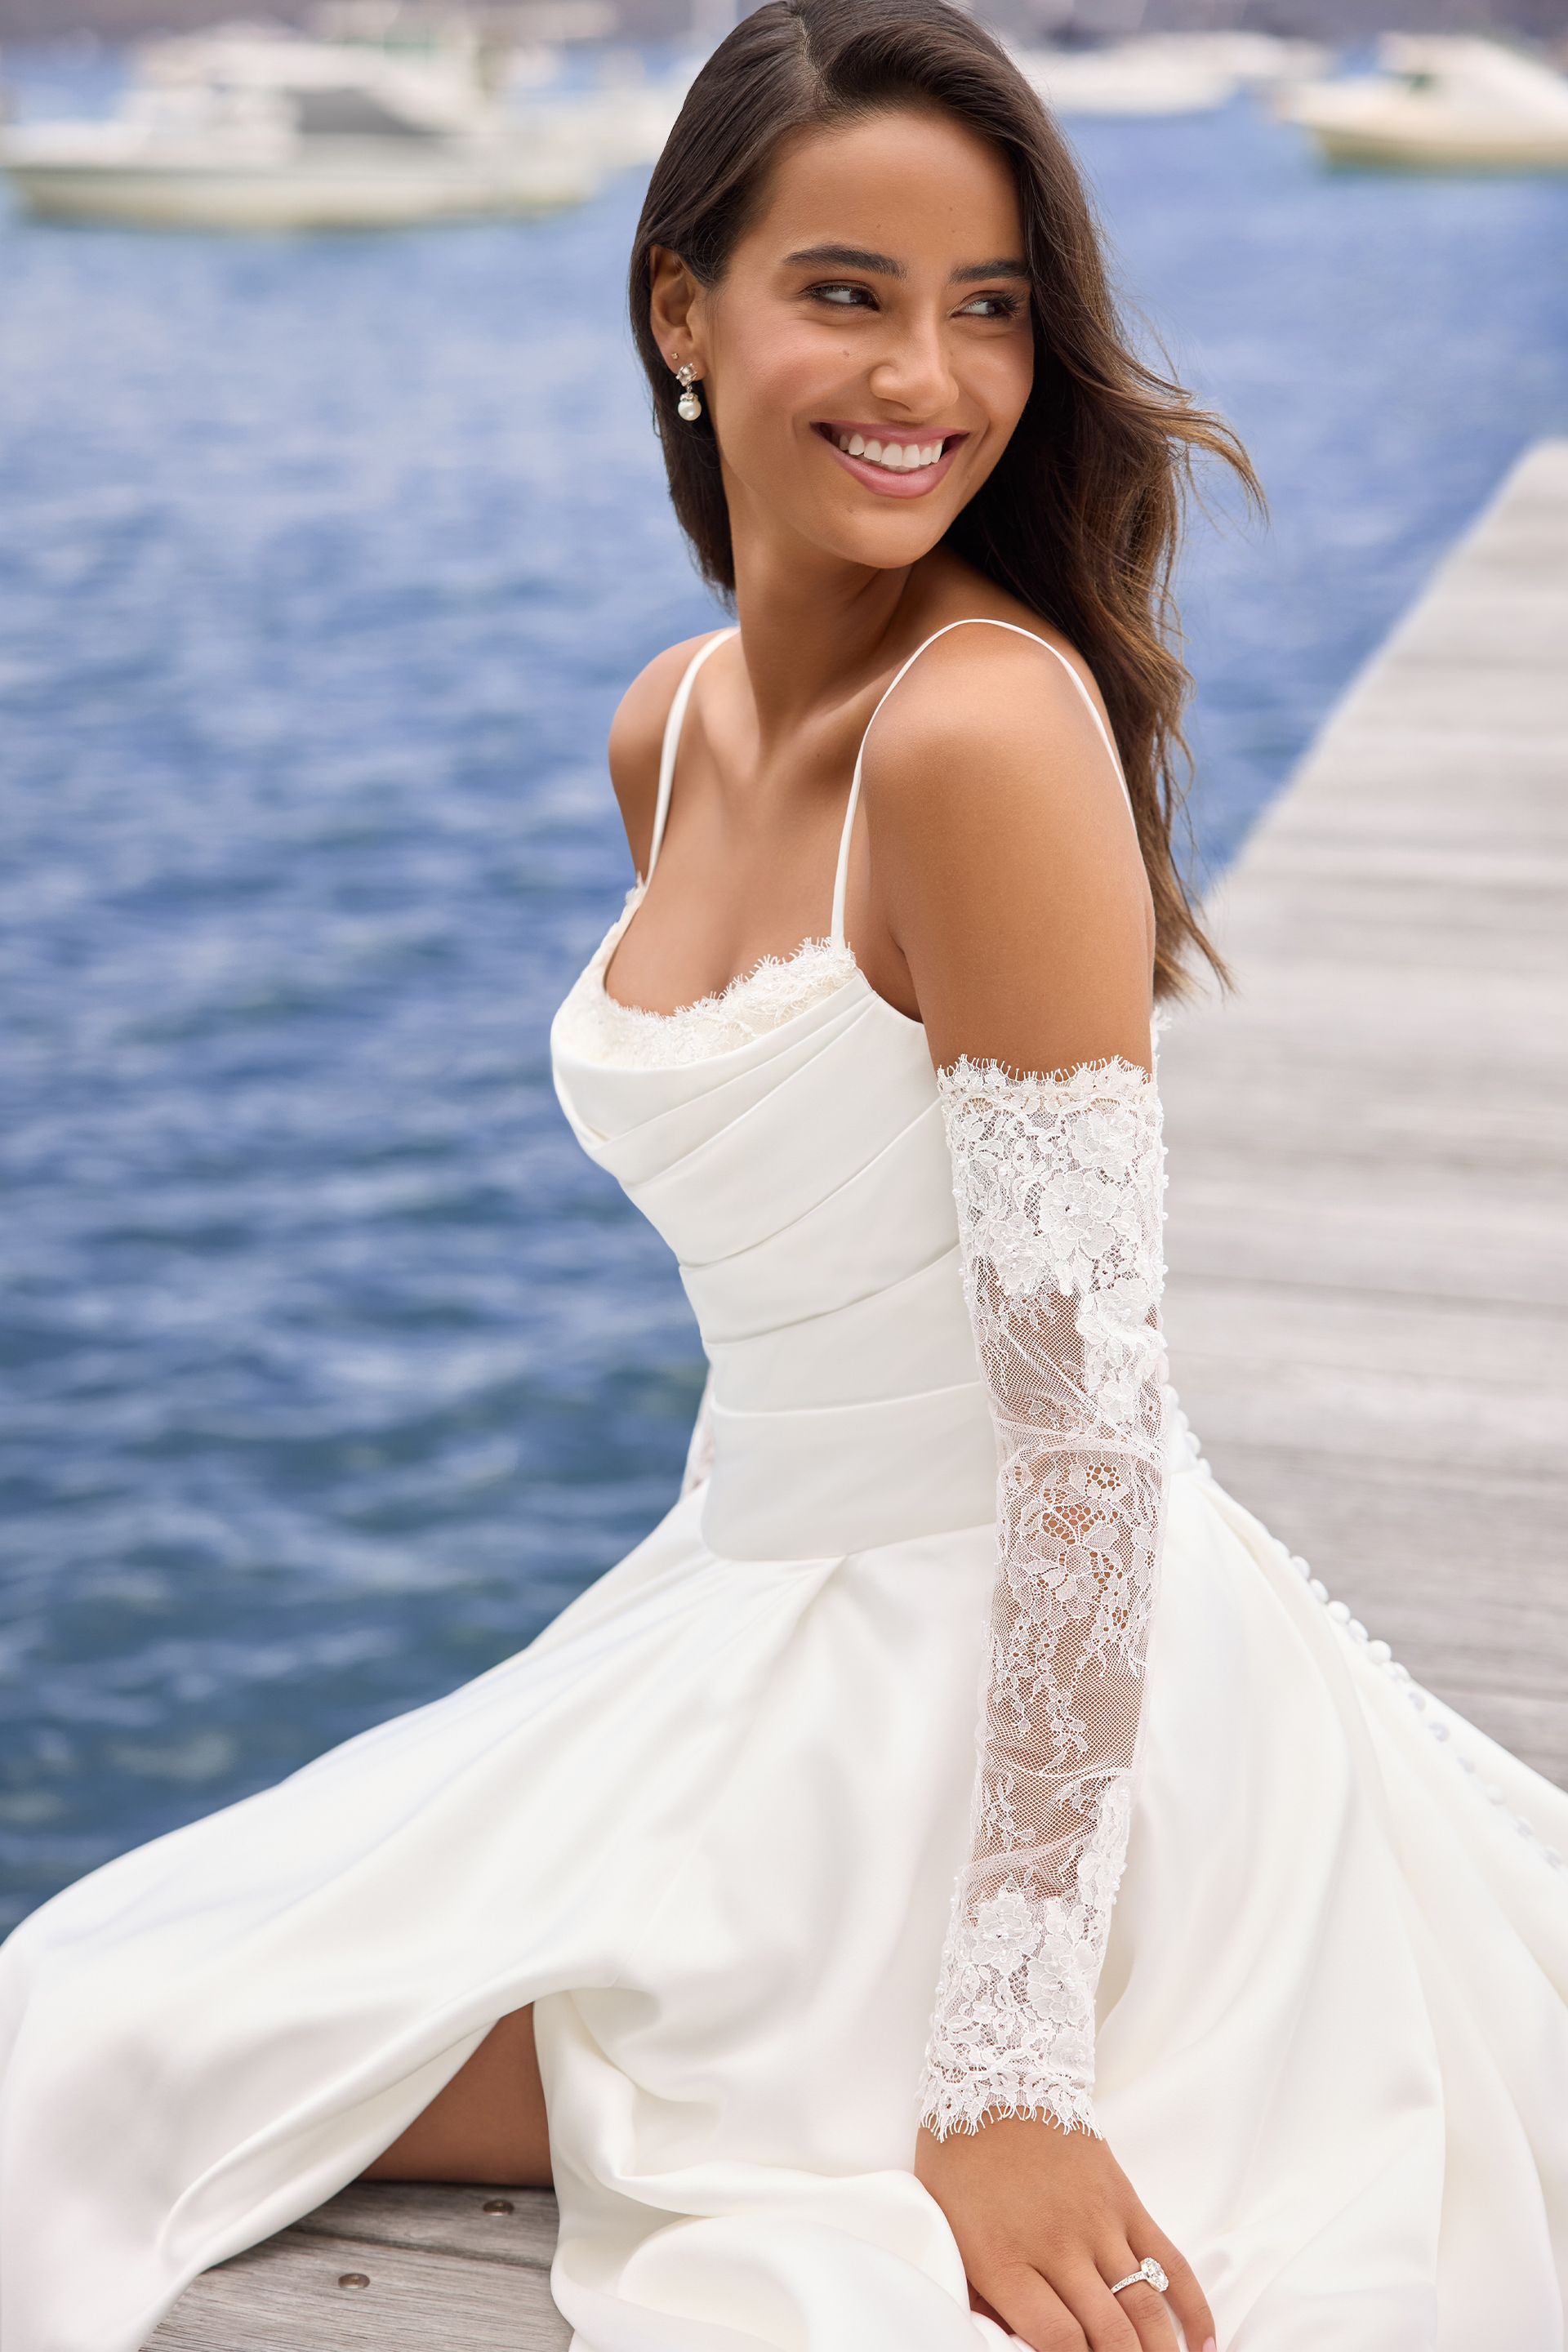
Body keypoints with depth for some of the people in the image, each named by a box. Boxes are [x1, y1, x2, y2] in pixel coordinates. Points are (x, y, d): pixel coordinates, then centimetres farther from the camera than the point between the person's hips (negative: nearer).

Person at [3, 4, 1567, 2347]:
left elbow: (1089, 1407, -23)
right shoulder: (672, 729, 6)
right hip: (766, 1629, 8)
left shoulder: (994, 726, -21)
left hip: (1014, 1692, -8)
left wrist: (1006, 2076, -23)